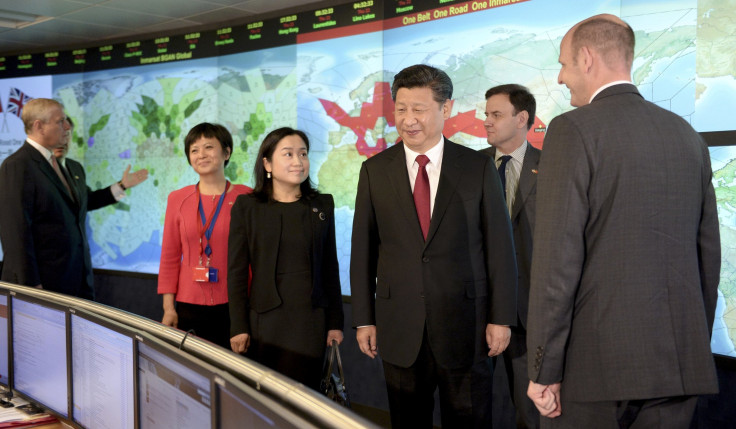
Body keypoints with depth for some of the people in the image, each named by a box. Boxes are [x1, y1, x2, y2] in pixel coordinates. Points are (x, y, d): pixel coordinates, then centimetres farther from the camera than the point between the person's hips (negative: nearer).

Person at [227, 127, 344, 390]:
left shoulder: (322, 205, 9)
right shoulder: (246, 207, 2)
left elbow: (330, 268, 10)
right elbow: (237, 271, 1)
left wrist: (335, 322, 8)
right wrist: (238, 327, -4)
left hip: (310, 320, 2)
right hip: (265, 318, -1)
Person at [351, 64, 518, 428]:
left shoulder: (479, 168, -1)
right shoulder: (375, 171, 3)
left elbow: (499, 245, 0)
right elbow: (363, 248, 5)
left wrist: (501, 318, -3)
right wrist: (363, 319, 3)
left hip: (465, 326, -1)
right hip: (399, 328, 1)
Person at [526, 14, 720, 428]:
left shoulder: (574, 130, -8)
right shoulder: (687, 134, 11)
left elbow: (558, 257, -14)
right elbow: (709, 253, 14)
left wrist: (543, 371, -10)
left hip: (599, 362, -6)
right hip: (681, 363, 6)